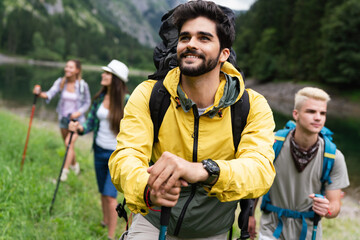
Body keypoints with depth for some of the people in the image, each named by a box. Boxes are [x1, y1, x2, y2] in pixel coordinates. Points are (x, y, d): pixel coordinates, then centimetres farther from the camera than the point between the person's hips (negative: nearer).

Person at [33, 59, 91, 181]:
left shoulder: (83, 85, -14)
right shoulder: (60, 82, -9)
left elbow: (87, 102, -4)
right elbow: (50, 94, -23)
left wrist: (79, 112, -19)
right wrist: (40, 94, -43)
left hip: (76, 119, -4)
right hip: (63, 118, 4)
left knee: (69, 143, -18)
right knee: (68, 145, 17)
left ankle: (64, 171, -11)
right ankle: (74, 164, 42)